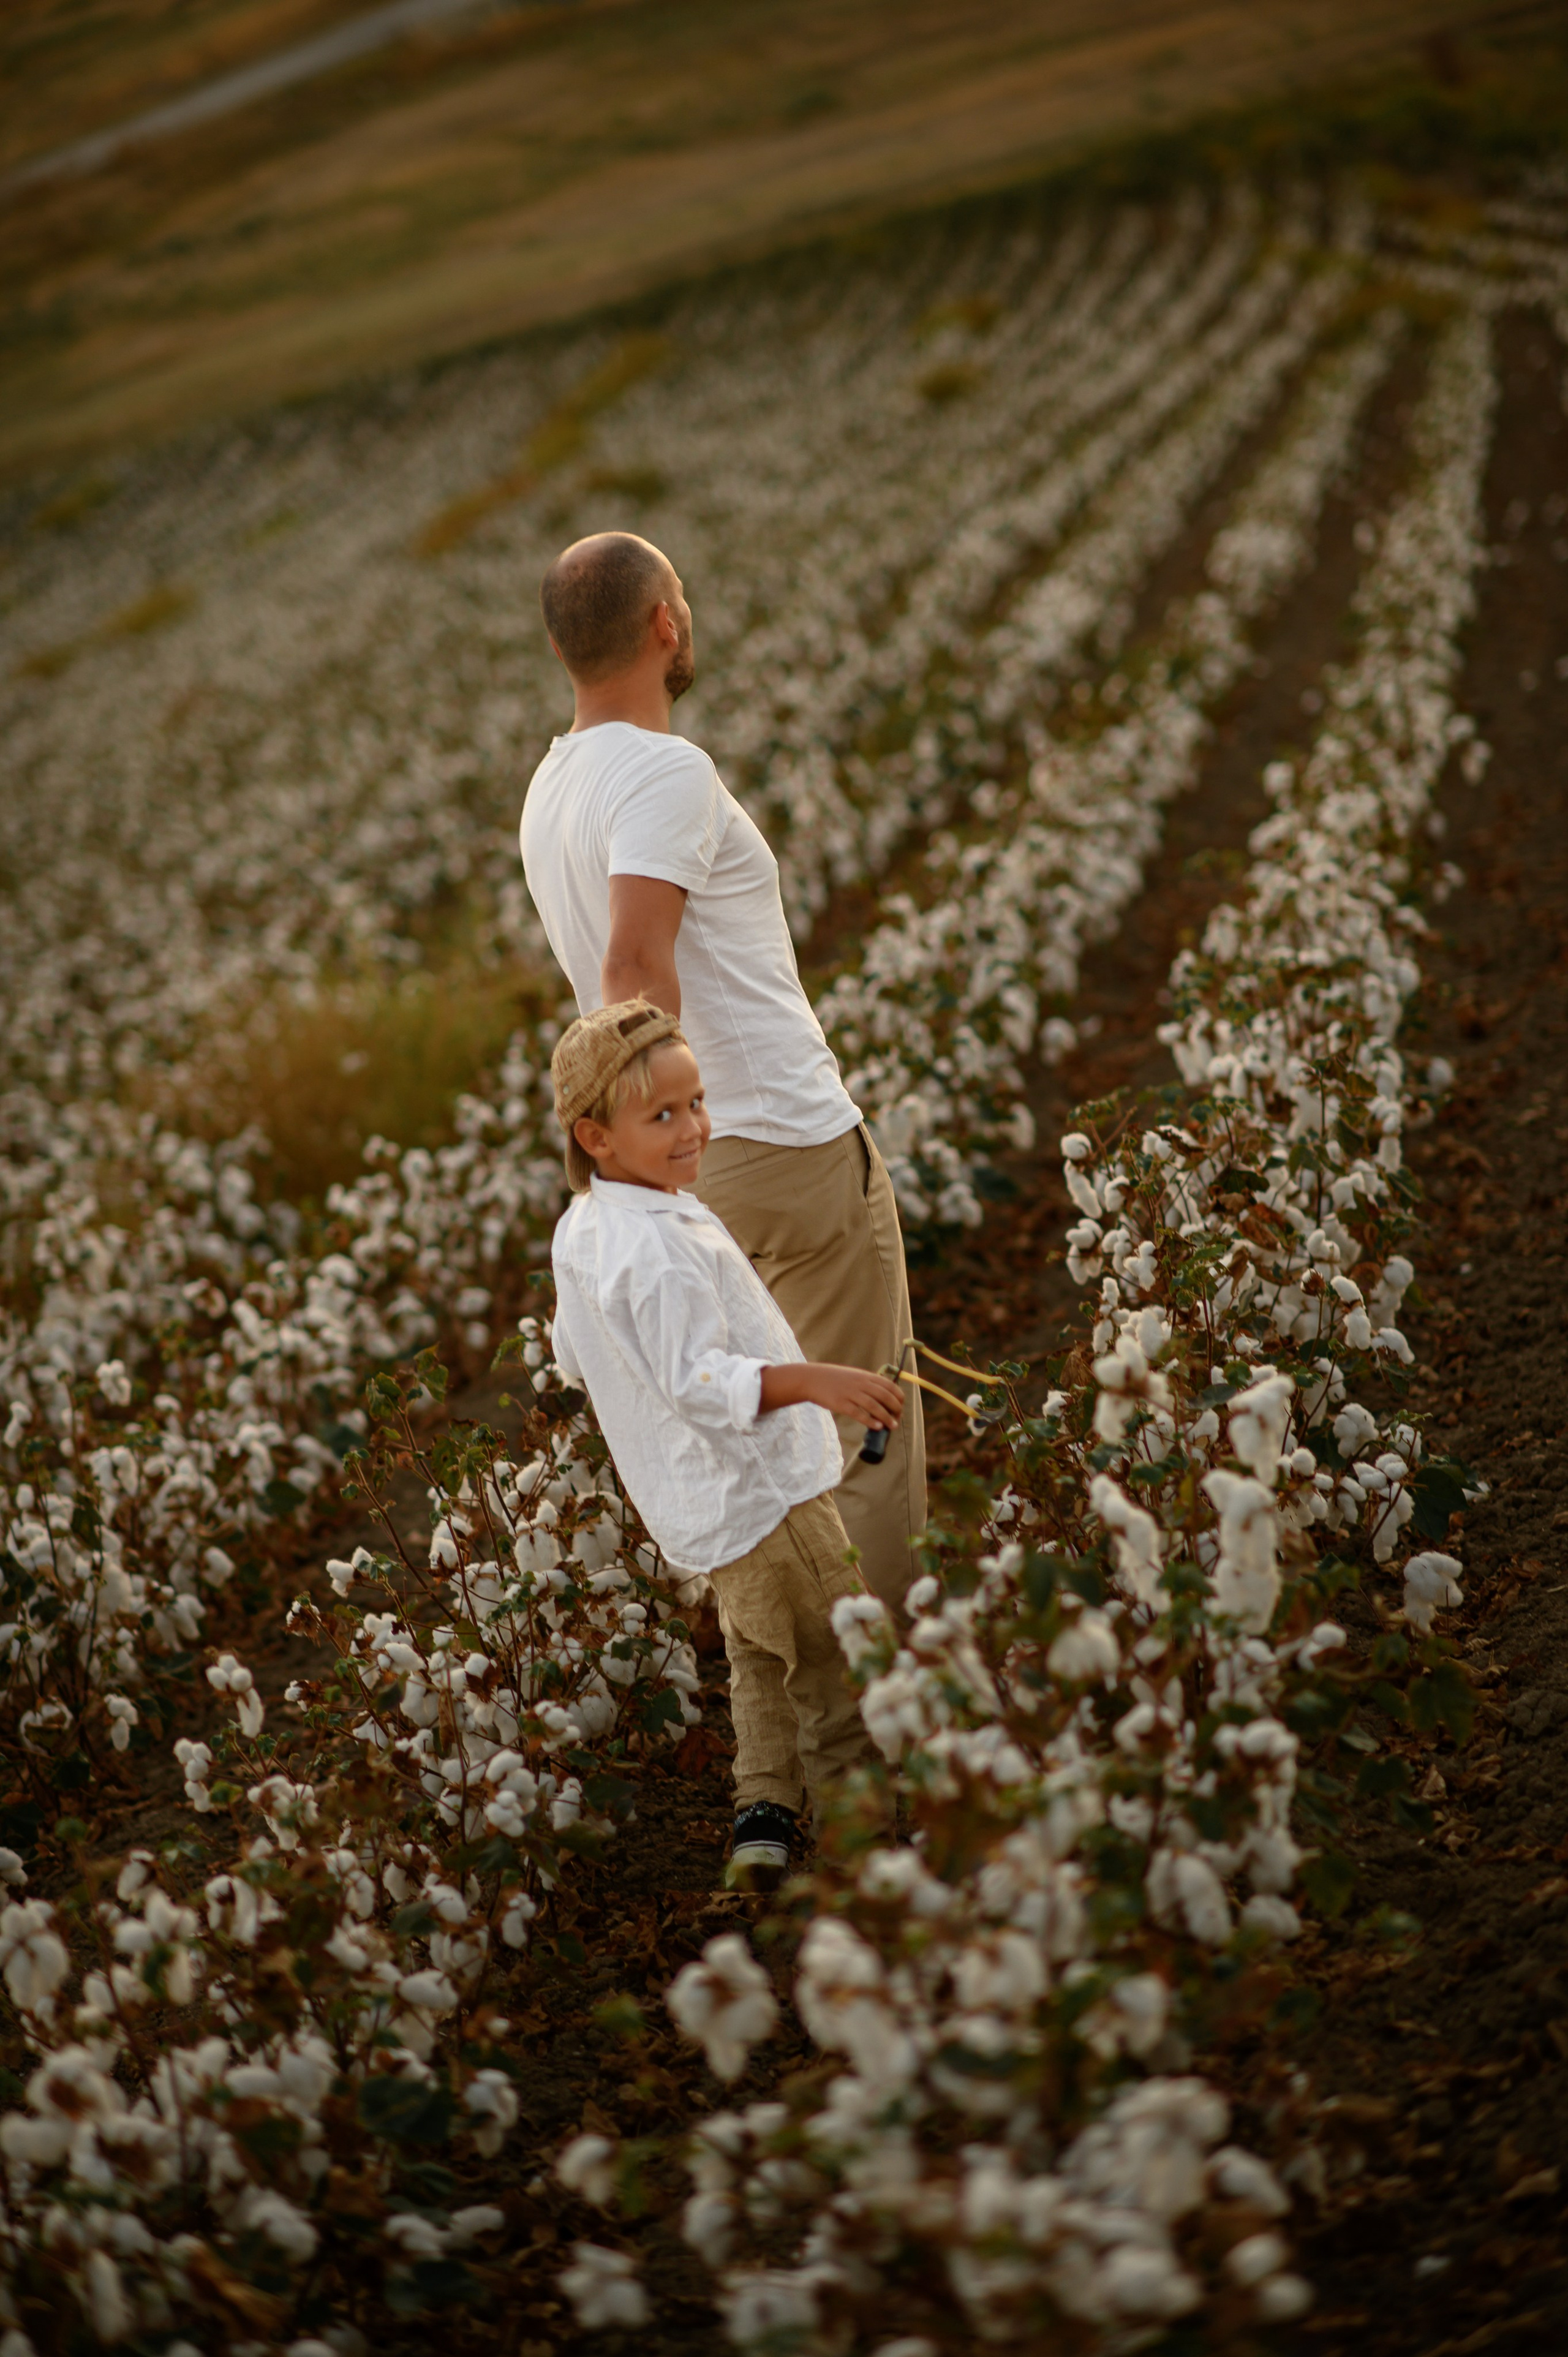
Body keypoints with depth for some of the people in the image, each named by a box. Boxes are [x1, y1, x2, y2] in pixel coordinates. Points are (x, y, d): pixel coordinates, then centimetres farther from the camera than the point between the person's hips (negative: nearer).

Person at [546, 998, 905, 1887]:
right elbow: (700, 1383, -32)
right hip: (758, 1494, -10)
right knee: (840, 1668, 1)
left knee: (762, 1660, 22)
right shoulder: (664, 1251, -28)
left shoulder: (580, 1230, 4)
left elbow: (575, 1361, 16)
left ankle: (765, 1814, 20)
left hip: (703, 1503, 10)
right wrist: (812, 1382, -37)